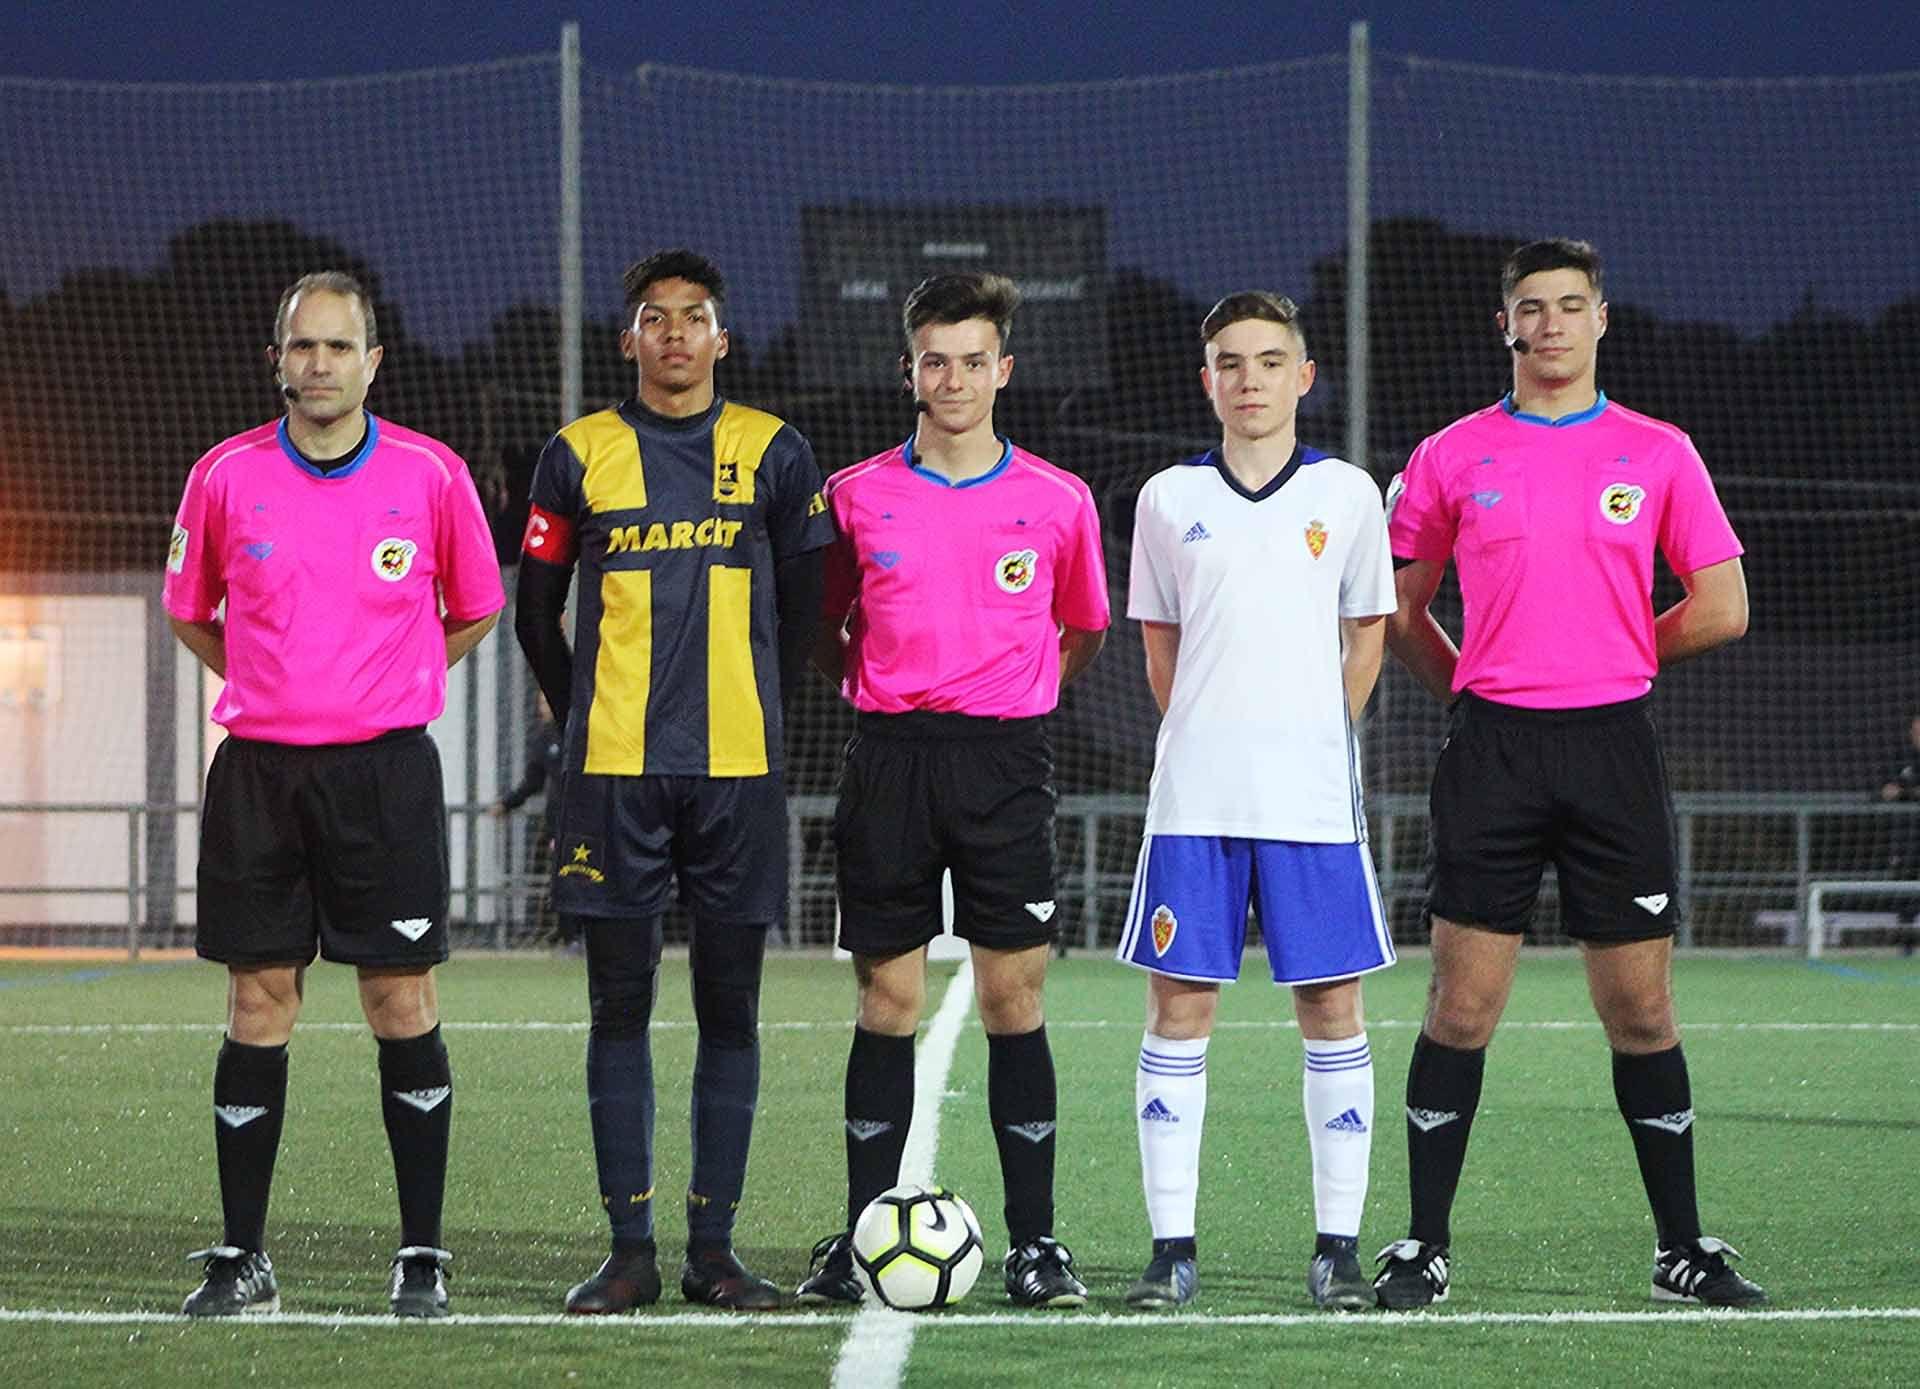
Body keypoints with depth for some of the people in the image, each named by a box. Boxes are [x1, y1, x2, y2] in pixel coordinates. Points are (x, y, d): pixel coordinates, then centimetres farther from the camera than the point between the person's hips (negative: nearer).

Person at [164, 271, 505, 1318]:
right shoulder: (225, 476, 2)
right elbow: (189, 611, 17)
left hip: (386, 769, -1)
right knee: (257, 1006, 3)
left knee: (403, 1004, -2)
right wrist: (269, 686, 11)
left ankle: (422, 1258, 5)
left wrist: (388, 685, 9)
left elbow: (474, 611, 13)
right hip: (258, 769, 1)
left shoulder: (431, 475, -1)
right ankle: (241, 1260, 9)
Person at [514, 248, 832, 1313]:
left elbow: (804, 605, 13)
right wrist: (588, 717, 11)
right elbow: (536, 609, 13)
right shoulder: (580, 455, 5)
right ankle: (629, 1250, 4)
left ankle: (714, 1246, 7)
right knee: (620, 1006, 0)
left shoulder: (773, 454, 6)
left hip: (738, 770, 0)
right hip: (614, 774, 0)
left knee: (729, 1011, 2)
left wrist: (755, 707, 11)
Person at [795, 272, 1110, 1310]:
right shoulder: (856, 496, 4)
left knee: (1014, 996, -3)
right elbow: (822, 628, 16)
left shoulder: (1058, 503, 4)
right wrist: (868, 689, 7)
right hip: (889, 757, 1)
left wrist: (1011, 698, 11)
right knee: (887, 999, 2)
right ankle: (860, 1234, 7)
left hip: (1004, 762, 0)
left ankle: (1034, 1242, 2)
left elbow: (1083, 630, 18)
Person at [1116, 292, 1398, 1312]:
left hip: (1313, 801, -1)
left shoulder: (1347, 495, 5)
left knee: (1332, 1006, -1)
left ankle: (1338, 1247, 4)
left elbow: (1367, 633, 14)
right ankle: (1171, 1247, 2)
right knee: (1179, 1005, -2)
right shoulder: (1168, 499, 7)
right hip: (1193, 799, 1)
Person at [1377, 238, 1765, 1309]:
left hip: (1614, 743, 0)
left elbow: (1722, 609, 5)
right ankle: (1425, 1247, 2)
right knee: (1463, 1008, -3)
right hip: (1491, 750, 0)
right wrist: (1476, 688, 8)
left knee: (1642, 1009, 2)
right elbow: (1400, 609, 16)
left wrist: (1612, 659, 7)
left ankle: (1684, 1247, 10)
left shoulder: (1659, 454, 6)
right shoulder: (1452, 458, 7)